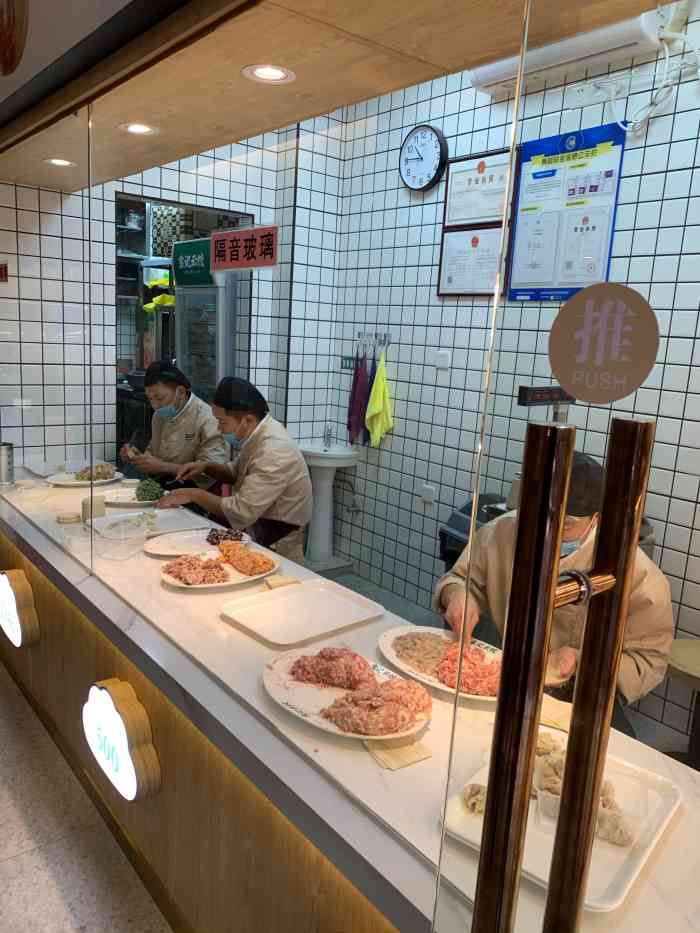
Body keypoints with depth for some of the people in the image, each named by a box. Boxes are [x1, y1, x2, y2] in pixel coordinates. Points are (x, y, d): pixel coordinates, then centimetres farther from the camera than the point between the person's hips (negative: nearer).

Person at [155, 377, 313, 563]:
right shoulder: (258, 433, 1)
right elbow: (236, 471, 19)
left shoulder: (275, 452, -27)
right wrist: (206, 467, 0)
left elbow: (241, 512, -27)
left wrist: (194, 495, -16)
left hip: (276, 549, -8)